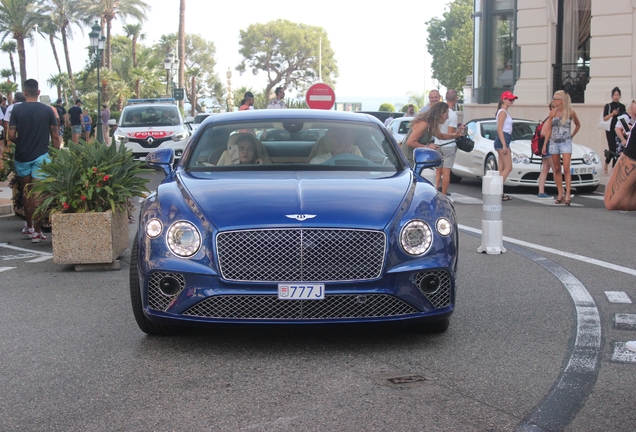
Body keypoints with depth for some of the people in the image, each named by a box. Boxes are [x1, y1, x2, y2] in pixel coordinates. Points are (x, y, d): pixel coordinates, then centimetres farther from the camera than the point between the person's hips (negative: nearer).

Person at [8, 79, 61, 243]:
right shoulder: (47, 110, -3)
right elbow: (55, 136, -2)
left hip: (22, 156, 1)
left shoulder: (17, 110, -4)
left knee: (26, 191, 17)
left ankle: (29, 226, 27)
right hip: (41, 156, -1)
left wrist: (21, 142, 14)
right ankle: (36, 231, -5)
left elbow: (11, 135, -6)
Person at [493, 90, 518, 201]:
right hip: (502, 141, -10)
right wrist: (504, 145, -22)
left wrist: (507, 146, 25)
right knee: (508, 168, -13)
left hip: (504, 142, 10)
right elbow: (499, 129, -17)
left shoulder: (505, 112, 20)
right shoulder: (502, 112, -10)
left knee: (502, 169, 7)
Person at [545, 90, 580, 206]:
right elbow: (548, 128, 8)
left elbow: (578, 125, 14)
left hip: (566, 143, -3)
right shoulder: (553, 112, 4)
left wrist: (572, 136, 7)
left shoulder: (570, 112, -3)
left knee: (566, 169, -12)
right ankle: (560, 194, 14)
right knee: (557, 169, 6)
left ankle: (567, 195, -13)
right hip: (554, 143, 3)